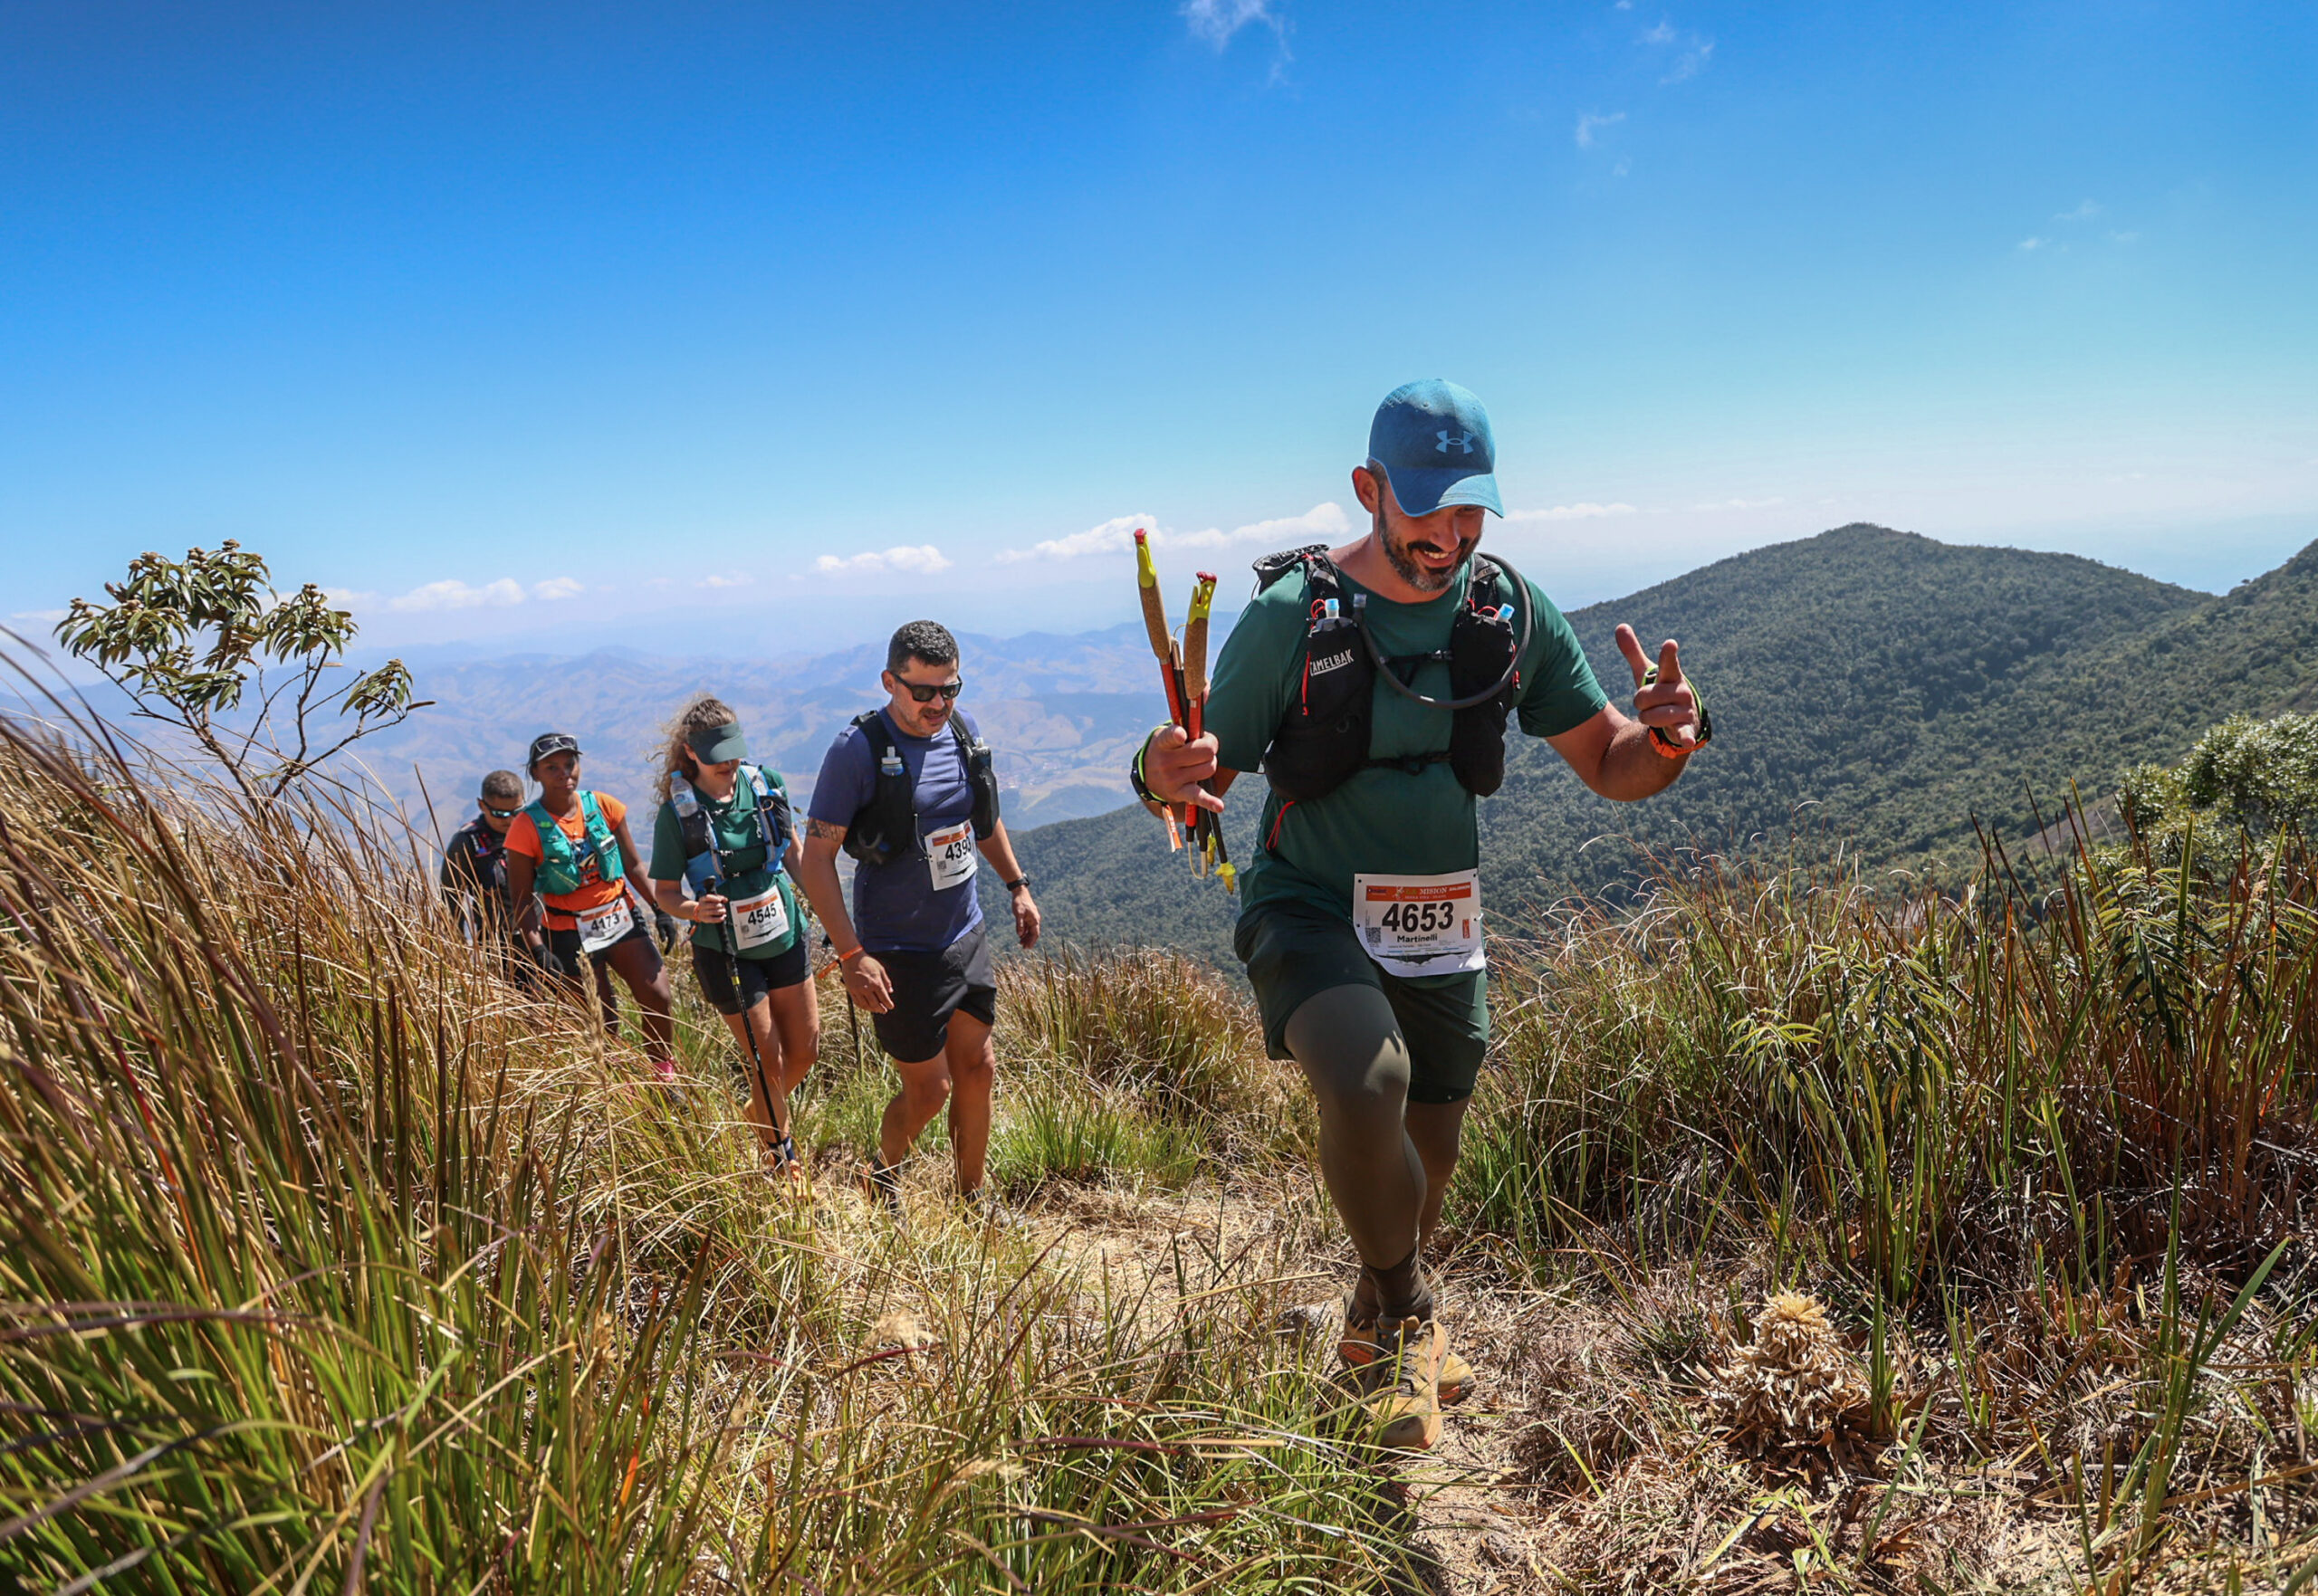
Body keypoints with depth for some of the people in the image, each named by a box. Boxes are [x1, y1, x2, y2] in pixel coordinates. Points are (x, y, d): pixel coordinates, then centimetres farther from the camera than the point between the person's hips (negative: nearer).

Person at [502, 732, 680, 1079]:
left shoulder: (603, 806, -2)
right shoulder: (527, 827, -11)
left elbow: (633, 866, 8)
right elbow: (523, 900, -8)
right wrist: (539, 951, -16)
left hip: (621, 917, 3)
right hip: (570, 936, -3)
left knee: (658, 997, -8)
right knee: (602, 1022, 2)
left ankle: (664, 1073, 15)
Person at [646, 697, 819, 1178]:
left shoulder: (766, 784, -5)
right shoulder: (677, 812, -15)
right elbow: (664, 892, -8)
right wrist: (695, 910, -28)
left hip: (784, 937, 4)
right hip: (726, 952, -4)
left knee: (806, 1048, 13)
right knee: (767, 1060, 4)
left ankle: (760, 1113, 43)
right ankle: (780, 1160, 26)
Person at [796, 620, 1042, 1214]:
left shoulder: (962, 729, 0)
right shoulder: (859, 749, -19)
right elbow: (816, 859, -18)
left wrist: (1017, 885, 17)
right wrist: (852, 955, -23)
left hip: (965, 936, 6)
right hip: (898, 953, -6)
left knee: (977, 1069, 12)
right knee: (928, 1090, 4)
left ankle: (972, 1202, 31)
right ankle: (882, 1171, 36)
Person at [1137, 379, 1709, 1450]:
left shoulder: (1511, 613, -4)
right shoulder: (1293, 613, -14)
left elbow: (1610, 769, 1)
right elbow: (1210, 776, -11)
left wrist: (1666, 738, -23)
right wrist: (1166, 778, -36)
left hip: (1440, 930, 4)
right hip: (1312, 913, -4)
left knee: (1427, 1160, 15)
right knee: (1368, 1084, -32)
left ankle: (1377, 1325, 47)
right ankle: (1407, 1317, -2)